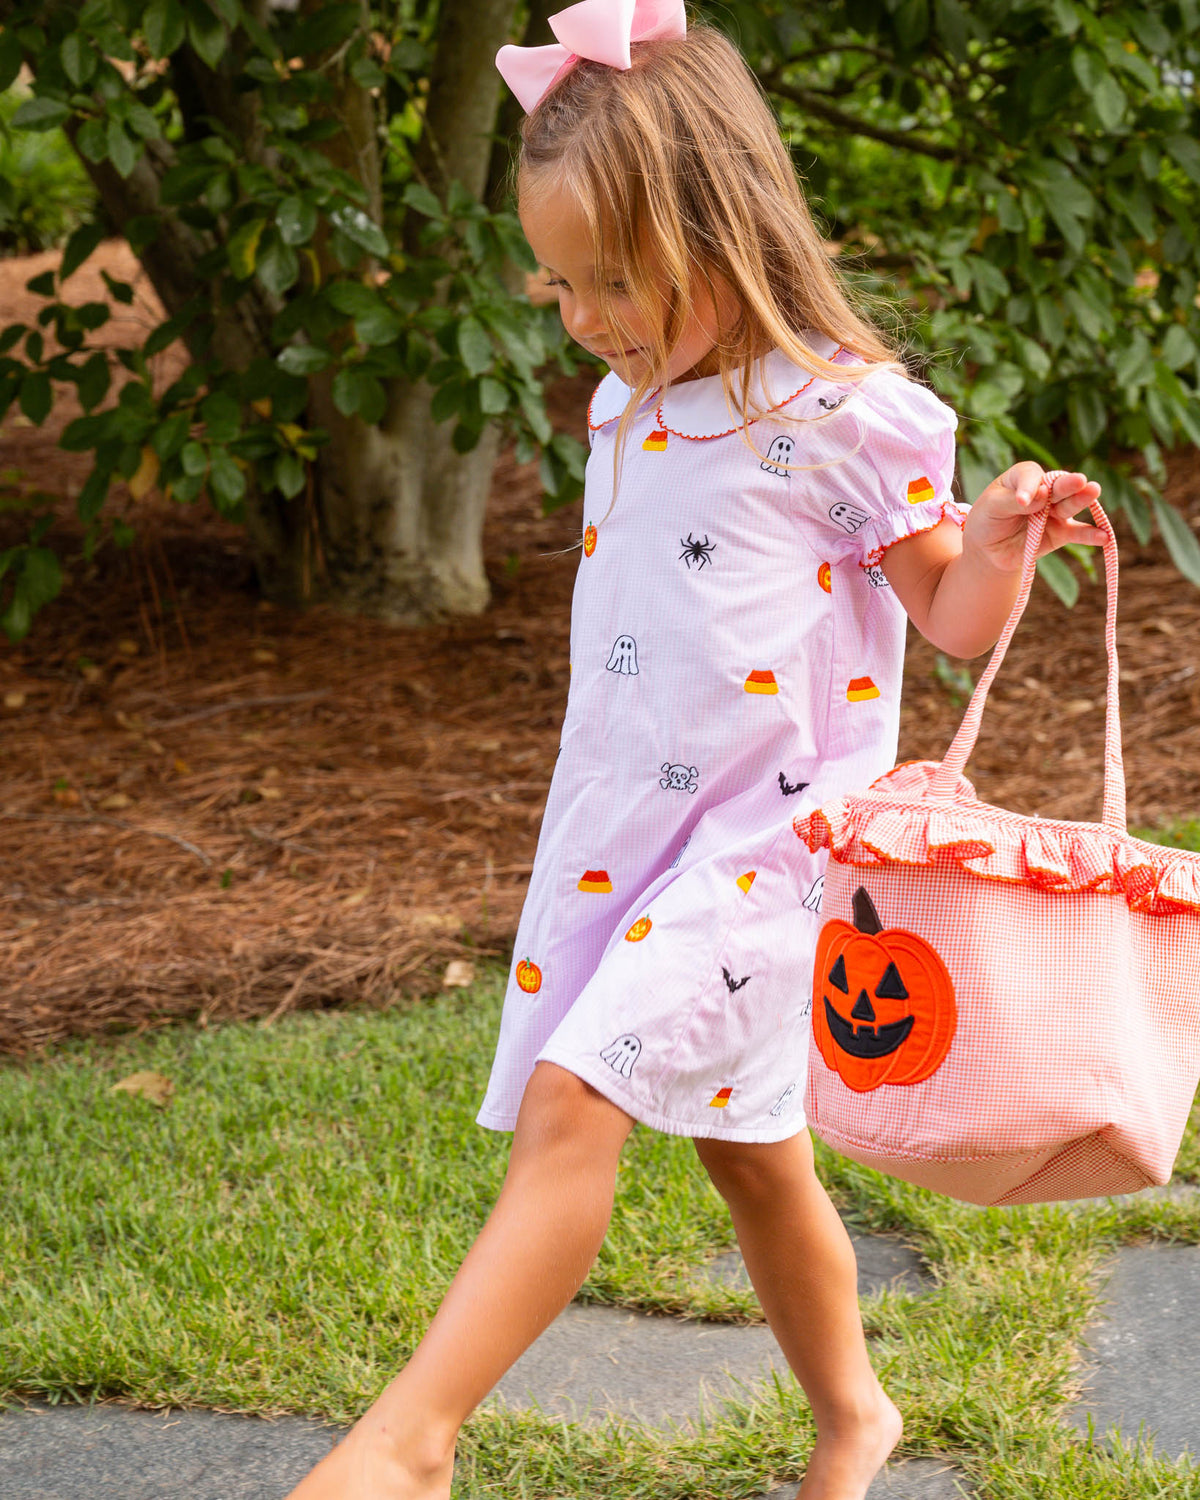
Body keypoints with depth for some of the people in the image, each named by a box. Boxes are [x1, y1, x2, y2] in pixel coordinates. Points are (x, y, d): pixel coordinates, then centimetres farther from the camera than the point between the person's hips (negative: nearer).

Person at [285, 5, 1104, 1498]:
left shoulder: (844, 413, -12)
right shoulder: (626, 405, 9)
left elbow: (952, 618, -5)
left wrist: (1000, 537, -24)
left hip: (764, 830, -7)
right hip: (621, 828, 7)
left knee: (571, 1096, -20)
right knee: (748, 1151, 16)